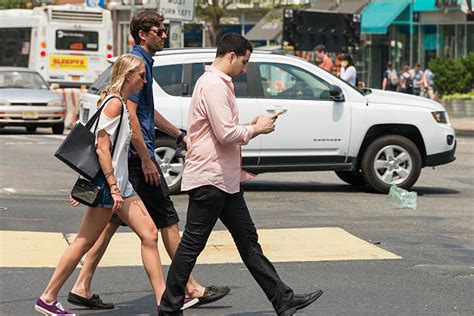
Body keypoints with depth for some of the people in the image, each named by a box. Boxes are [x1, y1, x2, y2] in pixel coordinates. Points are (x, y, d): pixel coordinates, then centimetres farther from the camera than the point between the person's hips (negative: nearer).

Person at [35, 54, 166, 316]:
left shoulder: (122, 104, 17)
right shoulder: (114, 103, -13)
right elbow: (102, 148, -19)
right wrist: (113, 188, -21)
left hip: (120, 184, 10)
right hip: (107, 185, -10)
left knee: (149, 234, 7)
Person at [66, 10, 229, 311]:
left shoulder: (142, 62, 17)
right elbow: (130, 113, -21)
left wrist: (180, 135, 32)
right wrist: (146, 160, -21)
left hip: (130, 156, 10)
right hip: (137, 154, -10)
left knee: (113, 219, 9)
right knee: (167, 219, -2)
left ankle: (82, 287, 10)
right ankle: (192, 289, 5)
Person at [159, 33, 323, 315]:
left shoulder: (220, 85, 19)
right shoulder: (213, 85, -15)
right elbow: (226, 134, -23)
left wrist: (251, 126, 10)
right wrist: (256, 129, -7)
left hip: (226, 179, 11)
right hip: (209, 178, -11)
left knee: (248, 241, 10)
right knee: (192, 244, -3)